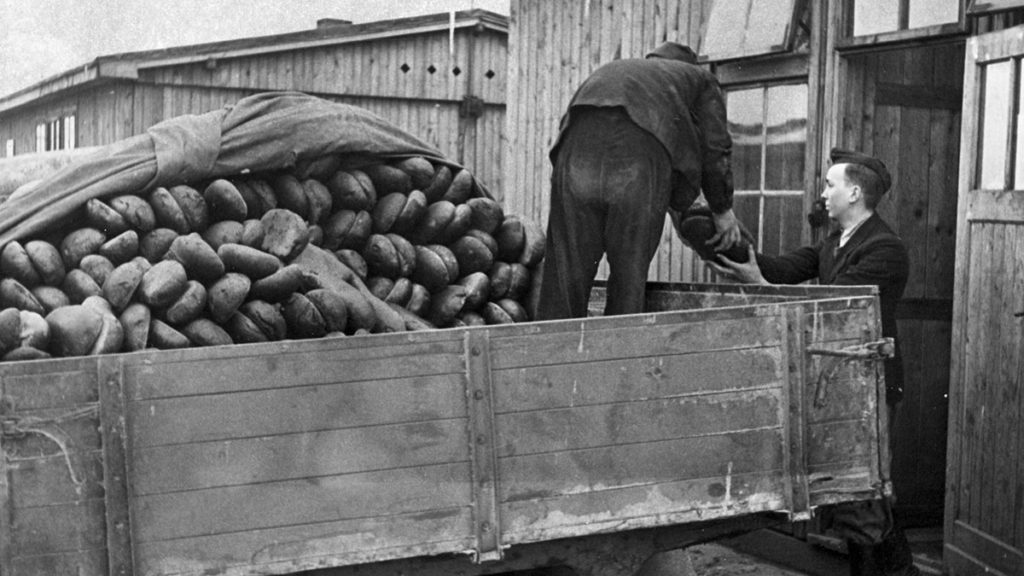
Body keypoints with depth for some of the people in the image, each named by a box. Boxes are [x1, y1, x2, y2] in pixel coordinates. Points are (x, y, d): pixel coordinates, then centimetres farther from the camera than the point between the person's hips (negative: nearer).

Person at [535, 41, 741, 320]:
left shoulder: (612, 68, 43)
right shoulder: (699, 78, 34)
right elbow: (714, 147, 20)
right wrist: (723, 210, 31)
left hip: (579, 139, 3)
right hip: (642, 151, -3)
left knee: (566, 267, 4)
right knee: (630, 271, 5)